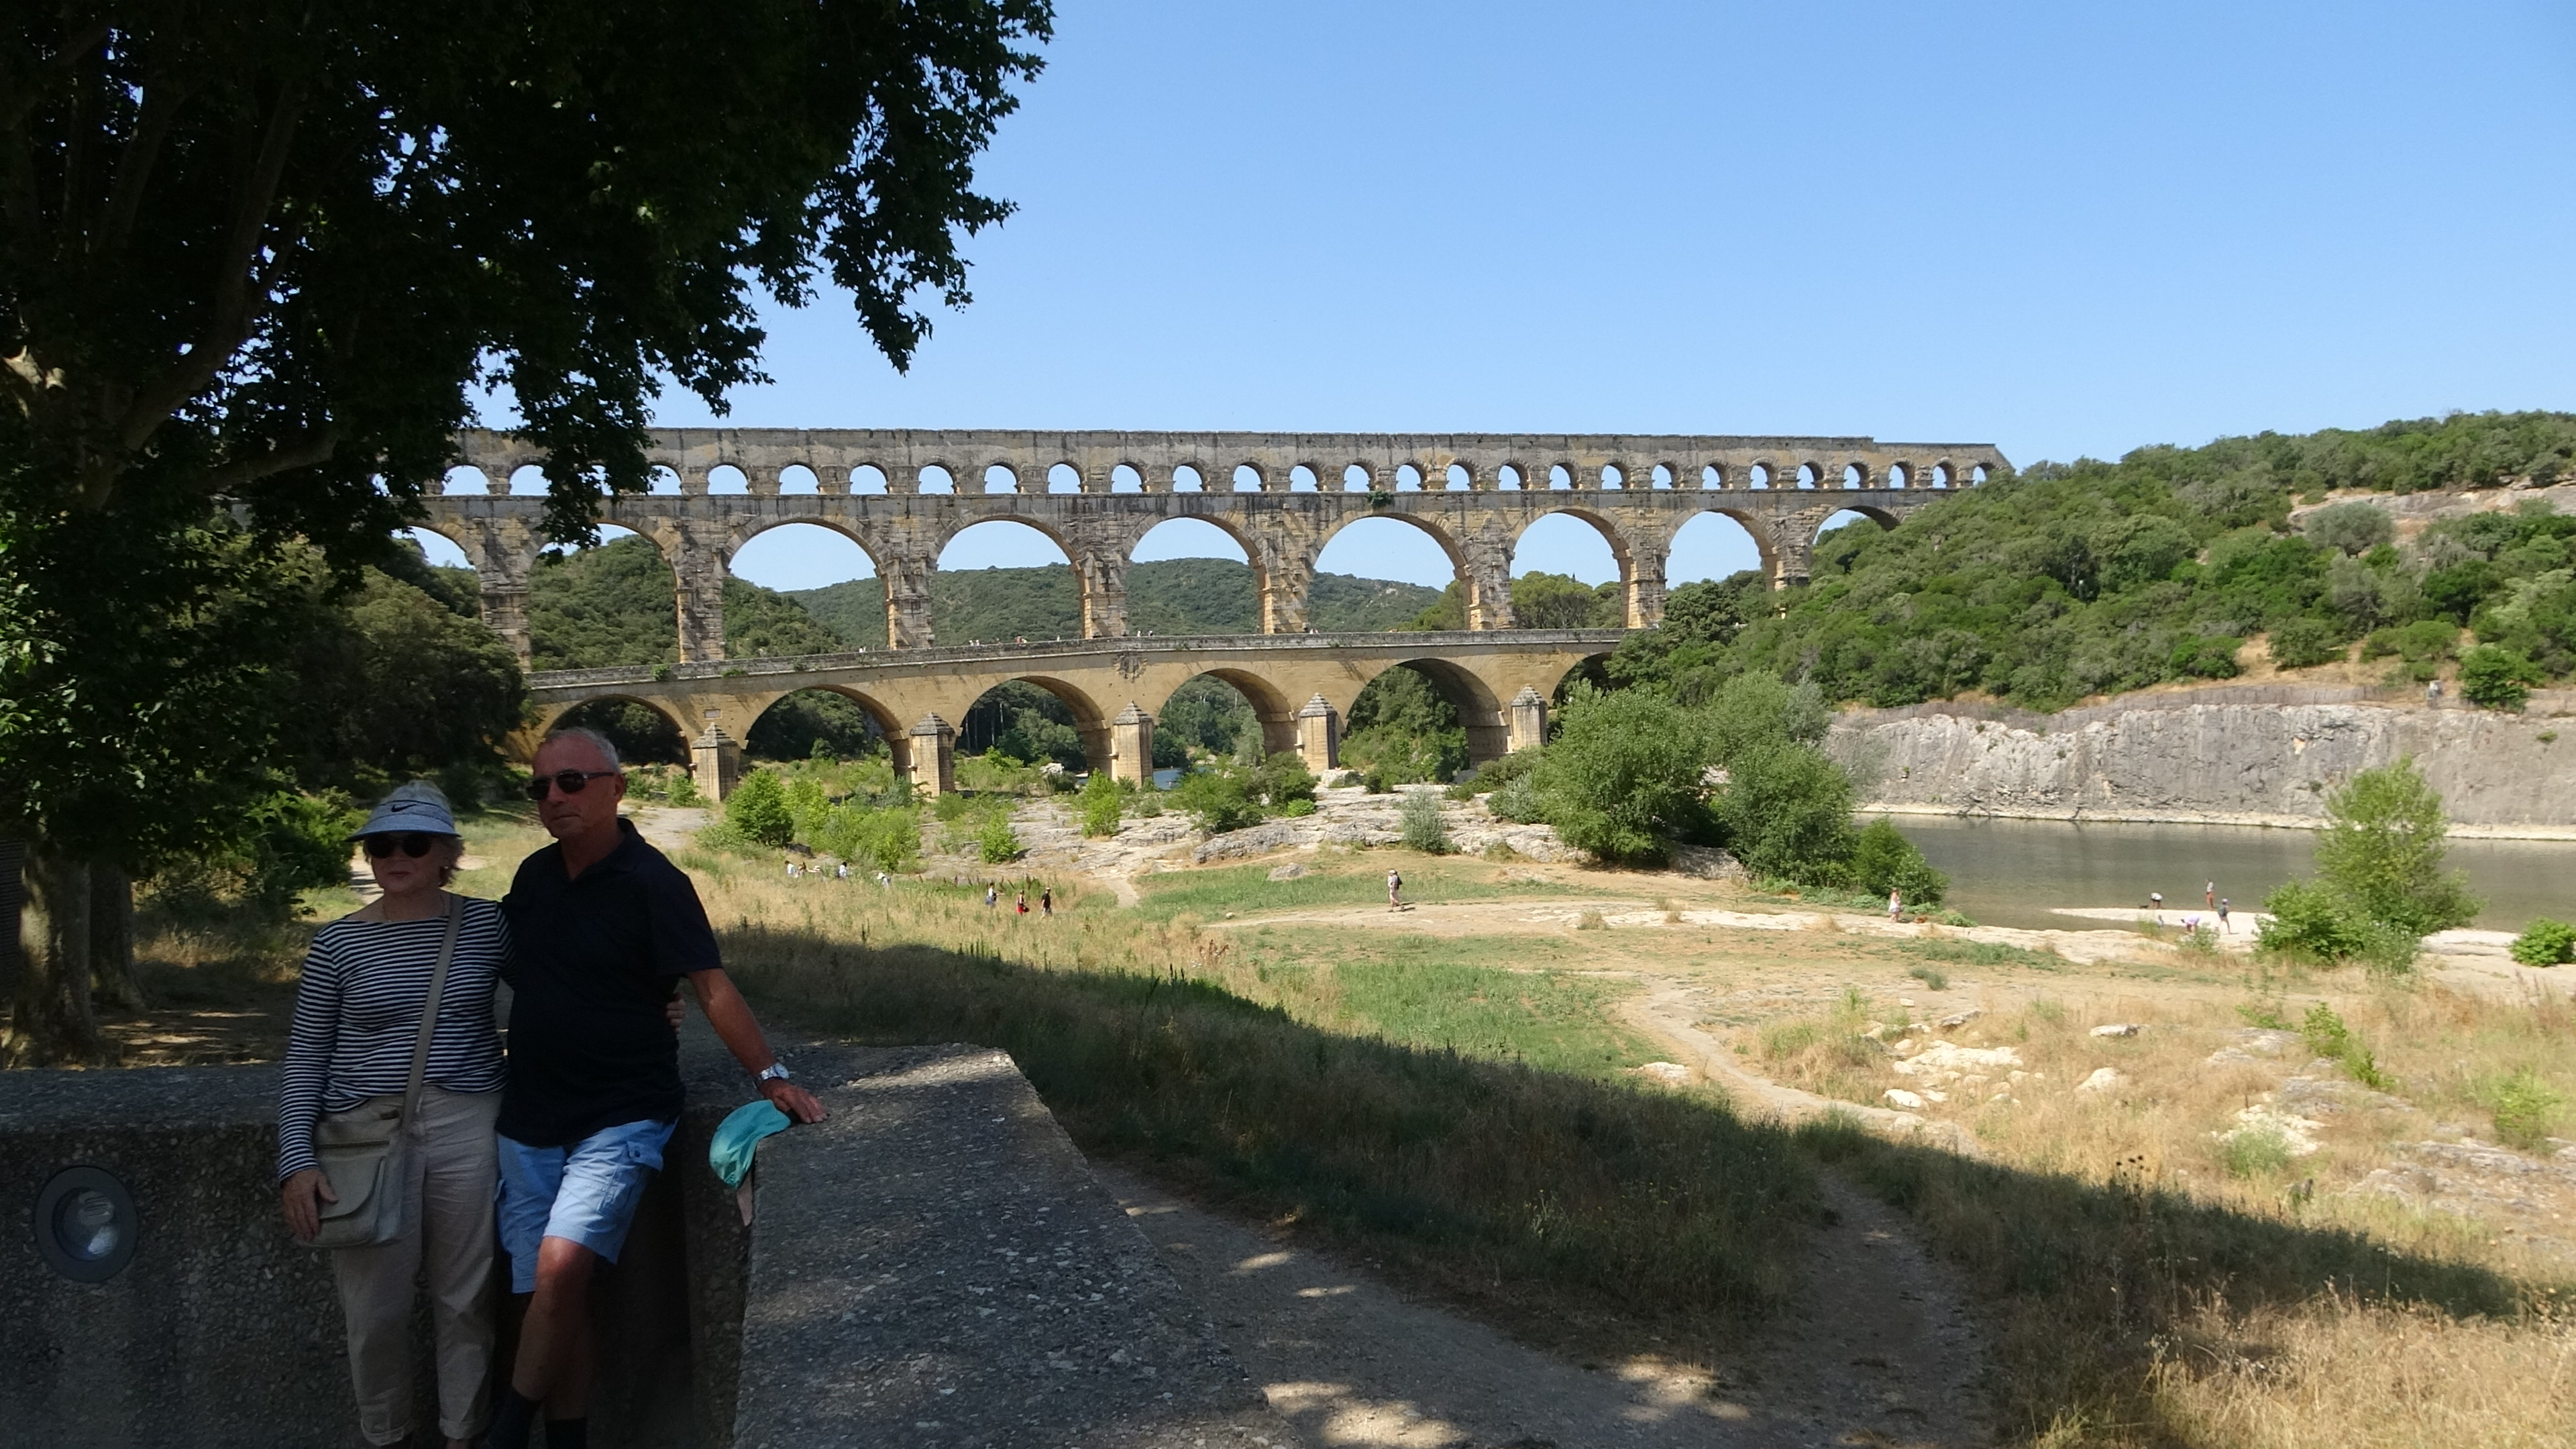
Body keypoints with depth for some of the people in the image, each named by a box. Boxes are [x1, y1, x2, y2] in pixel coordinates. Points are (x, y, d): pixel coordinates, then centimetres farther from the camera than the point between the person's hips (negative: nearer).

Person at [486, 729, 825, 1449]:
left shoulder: (652, 883, -11)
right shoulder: (533, 877, 7)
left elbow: (713, 988, -16)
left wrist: (770, 1075, -26)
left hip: (620, 1120, -6)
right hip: (530, 1120, 6)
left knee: (562, 1267, -22)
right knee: (553, 1300, 6)